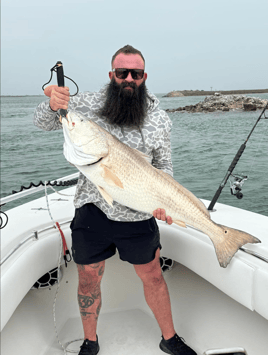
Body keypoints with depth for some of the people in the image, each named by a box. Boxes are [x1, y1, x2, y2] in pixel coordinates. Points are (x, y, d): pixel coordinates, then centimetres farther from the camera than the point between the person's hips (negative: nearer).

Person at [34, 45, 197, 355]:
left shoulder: (159, 119, -1)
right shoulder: (89, 104, -3)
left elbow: (163, 167, 5)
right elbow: (42, 123, 1)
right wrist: (52, 105, -22)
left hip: (138, 214, 0)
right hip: (91, 210, 0)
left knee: (153, 276, 14)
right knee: (88, 279, 14)